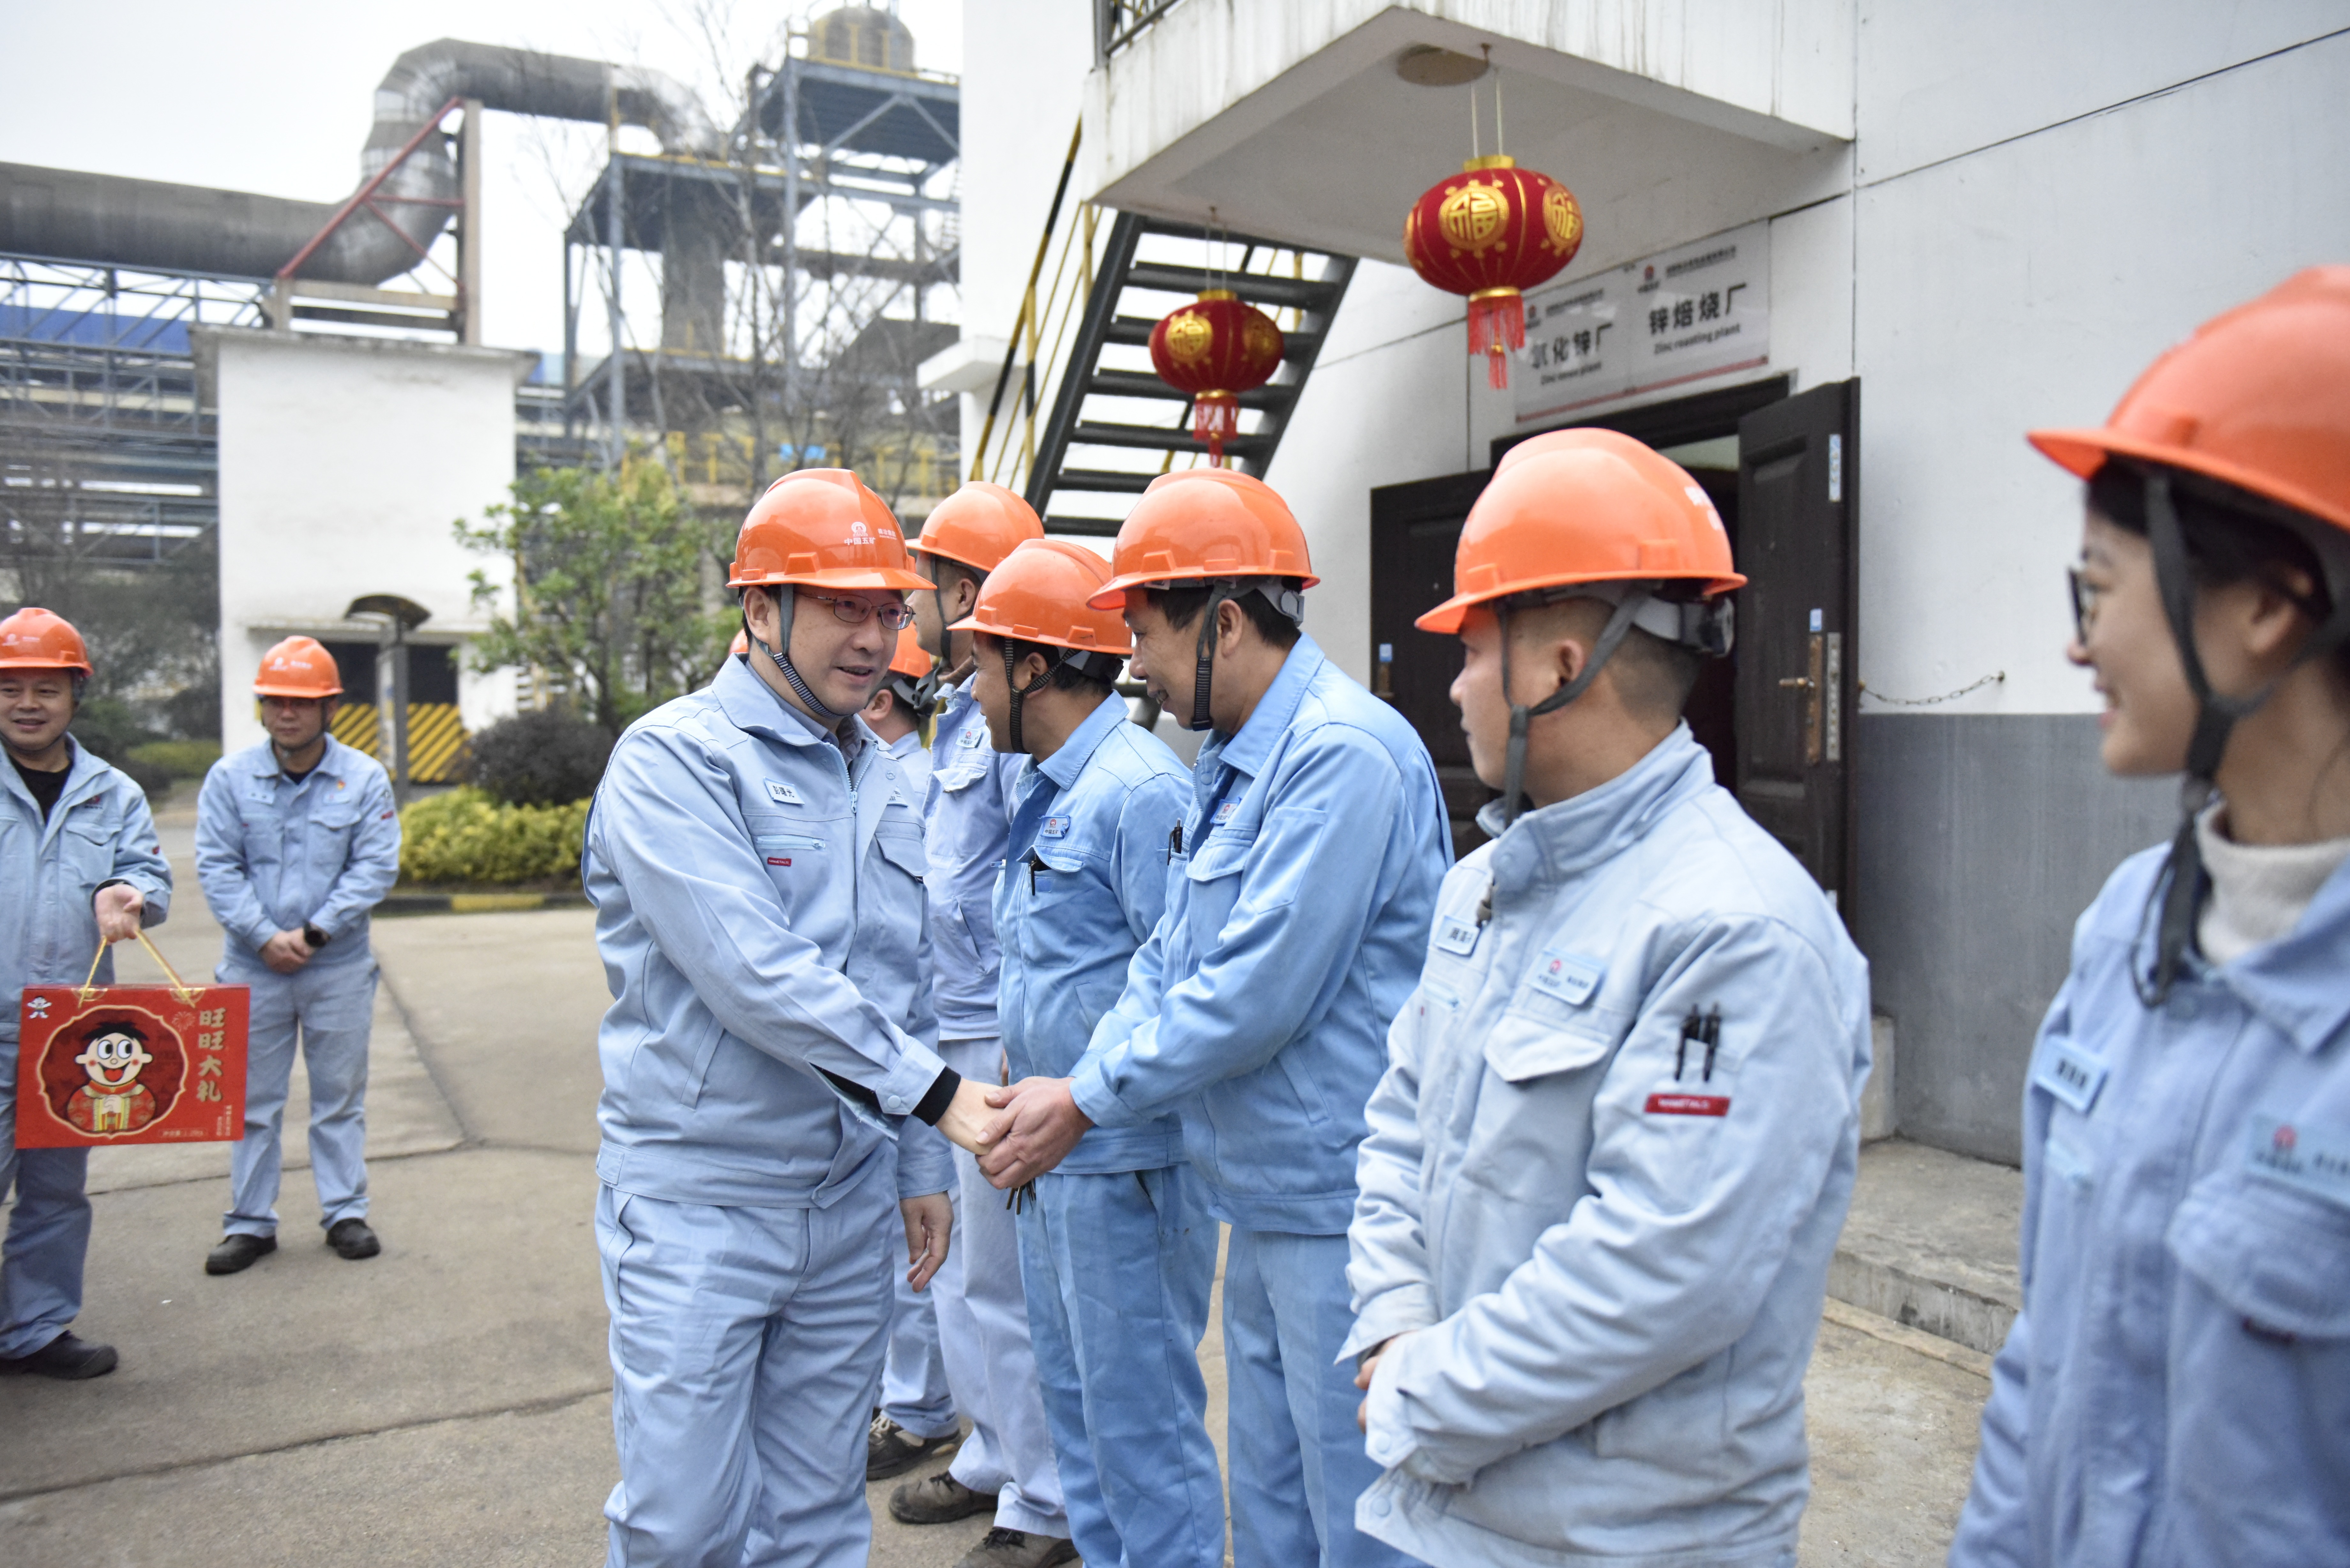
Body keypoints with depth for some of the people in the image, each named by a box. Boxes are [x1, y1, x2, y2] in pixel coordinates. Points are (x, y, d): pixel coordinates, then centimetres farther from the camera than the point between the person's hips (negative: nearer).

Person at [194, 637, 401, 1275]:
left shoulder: (364, 778, -2)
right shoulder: (230, 777, 0)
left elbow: (376, 867, -5)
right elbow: (217, 867, -2)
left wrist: (315, 931, -13)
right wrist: (265, 937, -12)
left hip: (340, 968, -1)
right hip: (253, 967, 1)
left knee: (339, 1096, 9)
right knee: (253, 1099, 9)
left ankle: (346, 1213, 20)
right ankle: (250, 1222, 21)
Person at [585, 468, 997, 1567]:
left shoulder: (879, 778, 11)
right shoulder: (675, 758, -11)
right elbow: (753, 972, -22)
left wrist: (916, 1166, 16)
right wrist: (935, 1091, -21)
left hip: (848, 1204, 6)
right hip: (699, 1199, -6)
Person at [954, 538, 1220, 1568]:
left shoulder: (1140, 790, -18)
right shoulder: (1036, 791, 13)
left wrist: (1074, 1106, -21)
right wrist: (1019, 1085, 16)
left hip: (1124, 1164, -10)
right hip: (1051, 1151, 10)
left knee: (1139, 1415, 3)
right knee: (1074, 1403, 21)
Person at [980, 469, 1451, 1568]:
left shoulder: (1345, 755, -20)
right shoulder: (1229, 764, 13)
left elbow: (1259, 993, -24)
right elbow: (1168, 961, 15)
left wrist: (1084, 1104, -14)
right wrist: (1077, 1085, 0)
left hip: (1340, 1202, -10)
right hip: (1264, 1202, 10)